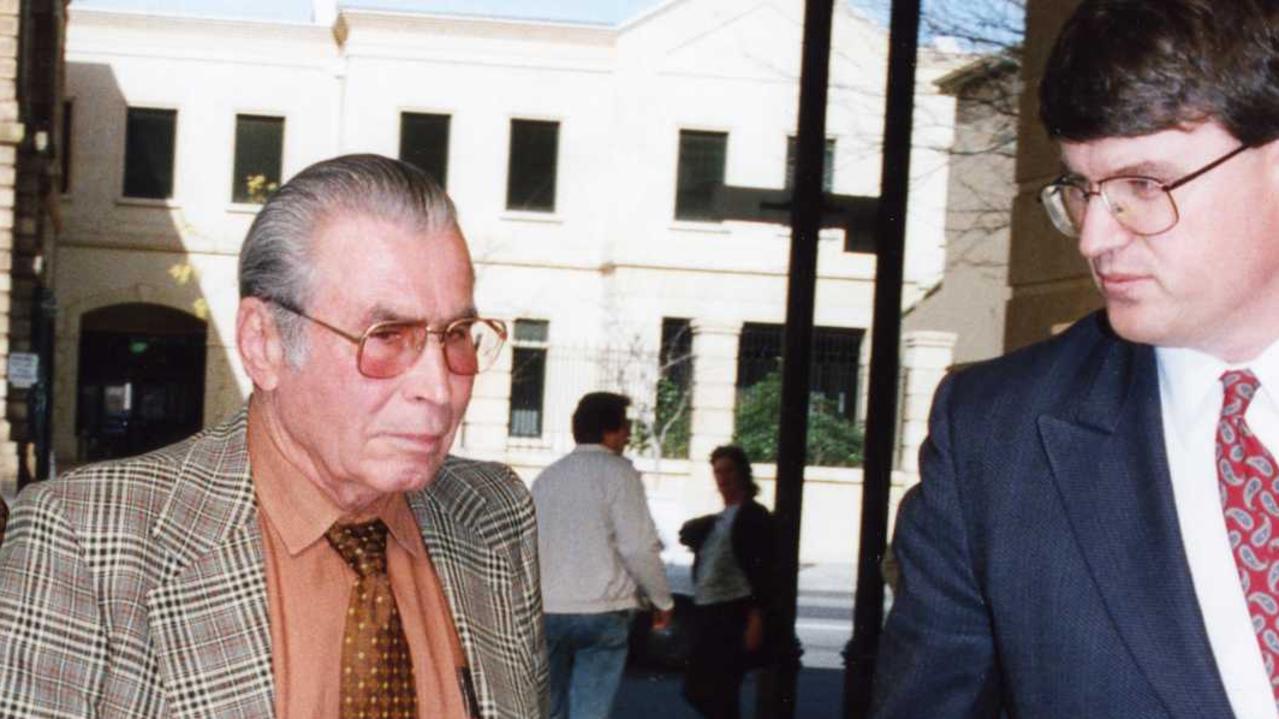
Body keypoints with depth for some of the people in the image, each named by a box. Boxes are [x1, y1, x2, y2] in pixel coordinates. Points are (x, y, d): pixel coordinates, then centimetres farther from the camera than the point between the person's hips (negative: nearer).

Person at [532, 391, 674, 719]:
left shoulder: (546, 477, 12)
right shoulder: (618, 472, -6)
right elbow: (639, 547, -11)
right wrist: (663, 600, 2)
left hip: (545, 610, 5)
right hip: (601, 610, -5)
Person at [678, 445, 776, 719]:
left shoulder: (754, 516, -5)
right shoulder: (718, 519, 20)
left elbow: (764, 571, -13)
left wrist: (757, 619, -19)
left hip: (734, 615, -8)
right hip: (707, 614, 8)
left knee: (720, 691, -8)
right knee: (696, 688, 8)